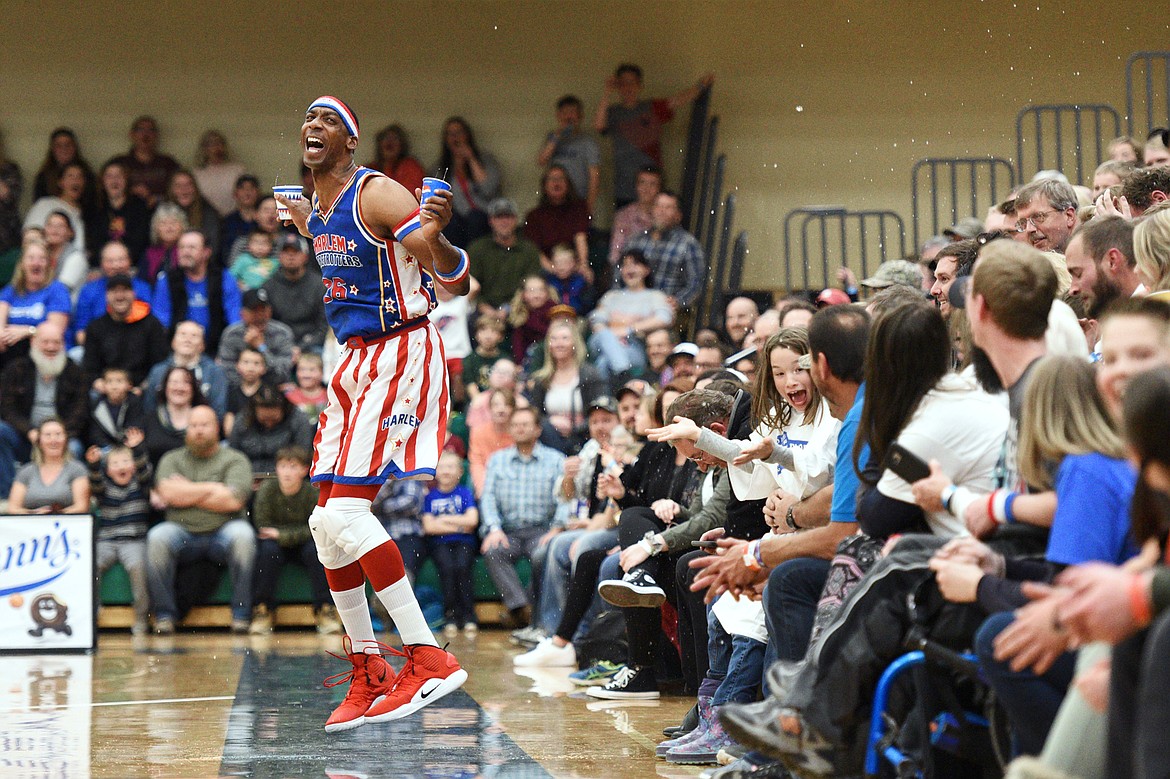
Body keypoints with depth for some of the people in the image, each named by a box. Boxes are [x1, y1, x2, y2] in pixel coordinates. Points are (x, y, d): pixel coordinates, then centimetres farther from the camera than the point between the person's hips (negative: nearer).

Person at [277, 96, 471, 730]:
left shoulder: (377, 195, -14)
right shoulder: (313, 208, 11)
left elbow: (454, 282, -19)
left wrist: (435, 237, -38)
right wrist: (292, 224, 30)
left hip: (401, 355, -9)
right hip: (355, 361, 9)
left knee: (345, 512, -19)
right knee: (327, 523, 9)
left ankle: (430, 659, -17)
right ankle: (368, 672, 21)